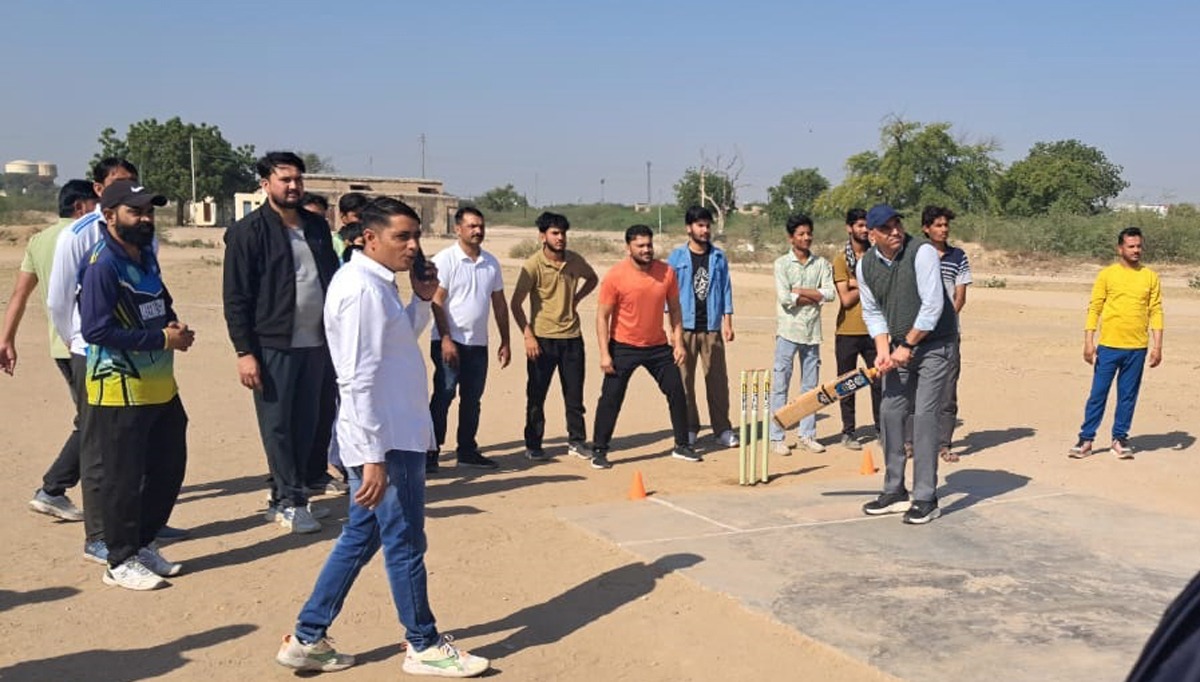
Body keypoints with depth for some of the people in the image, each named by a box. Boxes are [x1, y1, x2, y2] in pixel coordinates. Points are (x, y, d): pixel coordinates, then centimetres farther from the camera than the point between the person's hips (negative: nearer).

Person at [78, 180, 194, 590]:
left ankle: (143, 543, 32)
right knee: (124, 477, 1)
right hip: (120, 390, -9)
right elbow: (95, 329, -22)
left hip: (161, 386, 9)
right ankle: (121, 561, 16)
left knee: (169, 467, 16)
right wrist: (161, 338, -20)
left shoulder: (146, 257, 12)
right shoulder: (102, 264, -16)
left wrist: (176, 328, 0)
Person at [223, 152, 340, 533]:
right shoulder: (248, 231, -5)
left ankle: (285, 497, 20)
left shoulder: (317, 226, 13)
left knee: (305, 424, 9)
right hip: (273, 344, -6)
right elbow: (235, 297, -7)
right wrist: (244, 351, -13)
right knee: (277, 425, -1)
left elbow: (333, 279, 19)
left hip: (315, 343, 6)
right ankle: (290, 501, 7)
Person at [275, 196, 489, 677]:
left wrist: (422, 299, 8)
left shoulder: (378, 283, 11)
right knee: (404, 545, 5)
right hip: (387, 441, -10)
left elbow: (398, 340, 23)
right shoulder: (362, 288, -19)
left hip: (396, 434, 10)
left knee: (361, 538, 16)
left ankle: (307, 639, 25)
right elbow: (359, 380, -24)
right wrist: (374, 457, -25)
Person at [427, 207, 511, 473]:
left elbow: (499, 303, 15)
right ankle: (430, 451, 2)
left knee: (472, 399, 11)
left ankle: (467, 450, 22)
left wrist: (505, 341, 12)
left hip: (478, 343, 6)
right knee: (443, 396, -5)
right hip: (449, 341, -5)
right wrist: (446, 339, -18)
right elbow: (437, 302, -11)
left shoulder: (491, 263, 10)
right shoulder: (444, 259, -6)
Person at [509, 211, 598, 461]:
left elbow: (592, 279, 23)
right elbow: (516, 303, -10)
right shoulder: (533, 265, -11)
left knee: (574, 393, 9)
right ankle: (533, 446, 15)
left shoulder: (575, 260, 2)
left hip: (572, 337, 4)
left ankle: (576, 441, 22)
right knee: (536, 395, 3)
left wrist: (576, 299, 7)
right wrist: (528, 336, -17)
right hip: (542, 338, -4)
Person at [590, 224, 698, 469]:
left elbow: (674, 309, 6)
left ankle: (682, 446, 22)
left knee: (677, 392, 7)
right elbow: (602, 316, -11)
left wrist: (678, 343, 0)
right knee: (611, 398, -3)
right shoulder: (615, 276, -15)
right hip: (624, 347, -4)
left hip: (658, 346, 4)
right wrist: (604, 354, -16)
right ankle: (599, 451, 9)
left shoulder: (666, 272, -5)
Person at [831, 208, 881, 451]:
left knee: (879, 381, 7)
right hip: (847, 331, -3)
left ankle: (881, 429, 18)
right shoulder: (841, 259, -3)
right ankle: (848, 432, 14)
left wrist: (858, 283, -13)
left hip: (872, 329, 3)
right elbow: (846, 299, -10)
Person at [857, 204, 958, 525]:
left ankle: (926, 499, -3)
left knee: (924, 416, -10)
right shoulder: (866, 264, 0)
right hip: (900, 347, 6)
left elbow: (933, 305, -21)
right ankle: (894, 492, 18)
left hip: (935, 344, -6)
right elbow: (872, 312, 7)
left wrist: (907, 345, -18)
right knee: (890, 413, 6)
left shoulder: (922, 251, -18)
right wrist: (883, 350, -6)